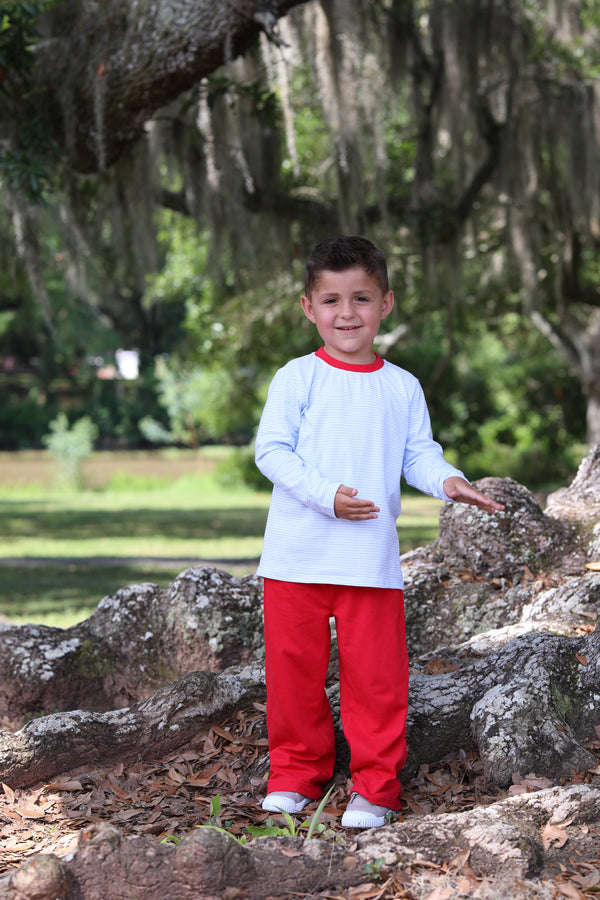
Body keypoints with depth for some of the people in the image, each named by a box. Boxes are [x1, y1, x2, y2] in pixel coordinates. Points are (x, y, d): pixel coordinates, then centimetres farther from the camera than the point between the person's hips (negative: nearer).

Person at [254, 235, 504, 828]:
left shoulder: (402, 388, 8)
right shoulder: (297, 379, -1)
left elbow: (418, 453, 9)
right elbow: (271, 451, -6)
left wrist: (446, 480, -13)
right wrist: (325, 494, -19)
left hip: (372, 559, 1)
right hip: (297, 555, -1)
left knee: (377, 674, 0)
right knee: (294, 669, 7)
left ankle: (375, 784, 13)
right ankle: (297, 773, 24)